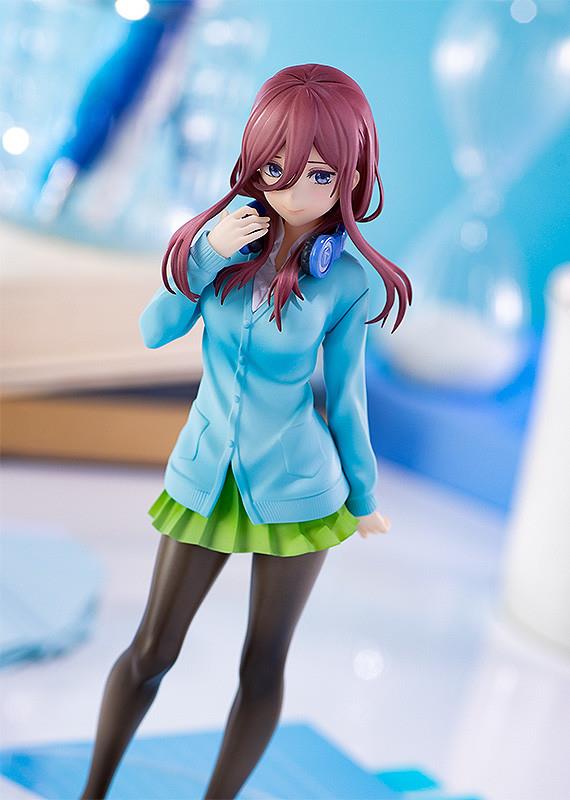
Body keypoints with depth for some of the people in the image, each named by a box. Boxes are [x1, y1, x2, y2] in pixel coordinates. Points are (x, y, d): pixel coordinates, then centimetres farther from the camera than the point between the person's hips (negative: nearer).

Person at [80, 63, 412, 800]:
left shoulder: (344, 281, -13)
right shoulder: (228, 236, -7)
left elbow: (346, 396, -4)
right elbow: (154, 331, -8)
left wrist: (364, 496, 4)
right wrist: (208, 256, -22)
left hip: (294, 488, -2)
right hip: (204, 476, 2)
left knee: (263, 664, 8)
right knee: (150, 651, 9)